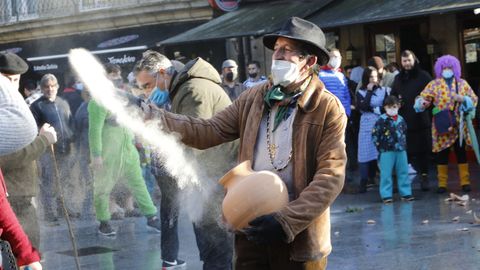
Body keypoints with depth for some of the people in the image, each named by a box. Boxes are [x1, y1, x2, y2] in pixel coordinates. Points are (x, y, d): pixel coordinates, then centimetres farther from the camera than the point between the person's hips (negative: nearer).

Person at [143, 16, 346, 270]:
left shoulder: (328, 108, -9)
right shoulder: (253, 98, 5)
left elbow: (330, 176, -14)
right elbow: (209, 131, 2)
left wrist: (286, 221, -21)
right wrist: (153, 115, -9)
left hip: (300, 235, -4)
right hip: (251, 229, 4)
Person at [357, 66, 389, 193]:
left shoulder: (384, 90, 7)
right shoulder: (361, 92, 6)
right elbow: (363, 107, -10)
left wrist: (373, 109, -3)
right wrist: (369, 91, -7)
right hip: (367, 126, -1)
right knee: (366, 153, -4)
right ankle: (364, 182, -2)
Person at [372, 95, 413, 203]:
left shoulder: (401, 120, 7)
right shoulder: (382, 120, -10)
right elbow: (375, 134, -9)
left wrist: (403, 144, 15)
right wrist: (379, 145, -9)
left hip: (401, 150, 5)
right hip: (386, 151, -5)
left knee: (403, 172, 9)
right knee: (386, 174, -1)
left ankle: (405, 193, 17)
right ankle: (386, 195, 5)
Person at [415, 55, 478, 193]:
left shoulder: (462, 83, 7)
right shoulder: (434, 84, 3)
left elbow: (474, 99, 5)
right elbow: (424, 97, -5)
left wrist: (463, 99, -15)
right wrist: (422, 102, -29)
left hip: (459, 125, 1)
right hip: (442, 124, -1)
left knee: (461, 152, 6)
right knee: (442, 153, 3)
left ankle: (465, 182, 14)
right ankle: (442, 184, 11)